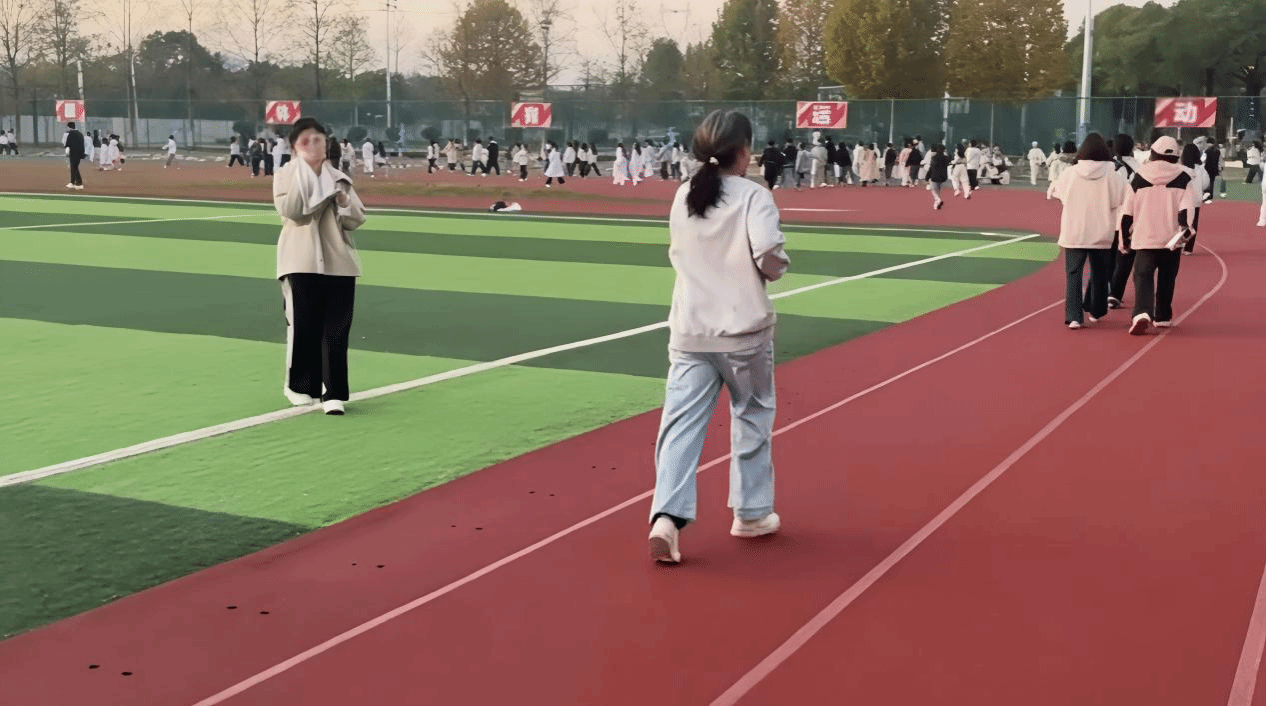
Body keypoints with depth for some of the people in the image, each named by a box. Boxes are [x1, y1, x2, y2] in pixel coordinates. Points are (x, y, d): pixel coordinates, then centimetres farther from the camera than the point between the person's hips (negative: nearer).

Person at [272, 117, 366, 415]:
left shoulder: (338, 178, 12)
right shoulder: (286, 175, 3)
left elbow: (357, 219, 10)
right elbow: (289, 210, -14)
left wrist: (343, 200, -9)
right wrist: (302, 173, -12)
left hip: (338, 261, 3)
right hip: (301, 261, -2)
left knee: (337, 328, -3)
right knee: (302, 325, 2)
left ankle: (333, 393, 0)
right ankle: (299, 385, 20)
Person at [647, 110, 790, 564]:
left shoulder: (683, 197, 7)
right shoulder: (753, 197, -10)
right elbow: (770, 262, -20)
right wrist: (780, 264, 0)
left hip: (690, 329, 4)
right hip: (744, 330, -3)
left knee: (681, 423, 0)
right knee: (752, 418, 15)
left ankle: (667, 517, -14)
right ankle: (751, 513, 25)